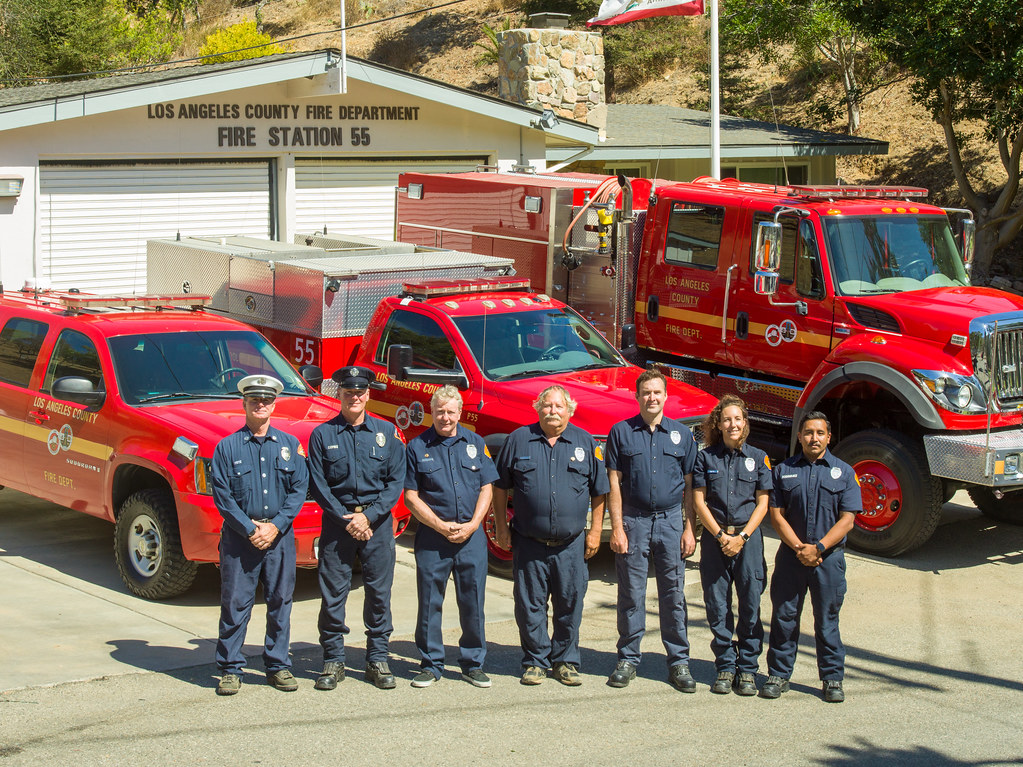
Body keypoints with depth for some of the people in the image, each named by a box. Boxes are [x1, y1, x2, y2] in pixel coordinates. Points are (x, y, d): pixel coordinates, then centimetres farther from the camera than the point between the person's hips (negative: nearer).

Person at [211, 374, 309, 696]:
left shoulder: (290, 445, 9)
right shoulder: (228, 447, 3)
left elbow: (299, 489, 4)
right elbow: (222, 496, -2)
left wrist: (275, 526, -8)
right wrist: (250, 529, -11)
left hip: (280, 535, 2)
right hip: (239, 536, -2)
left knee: (280, 601, 5)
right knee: (235, 603, -2)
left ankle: (278, 665, 15)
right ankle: (230, 669, 6)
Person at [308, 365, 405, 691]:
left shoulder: (386, 432, 7)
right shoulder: (322, 435, 4)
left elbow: (396, 481, 3)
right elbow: (318, 484, 1)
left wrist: (369, 516, -8)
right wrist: (346, 518, -9)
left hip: (378, 522, 1)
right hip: (337, 522, -1)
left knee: (379, 591, 3)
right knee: (332, 593, -1)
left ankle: (377, 659, 12)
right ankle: (333, 660, 10)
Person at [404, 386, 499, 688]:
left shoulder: (475, 443, 9)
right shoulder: (417, 447, 3)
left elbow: (487, 488, 8)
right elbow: (411, 496, 0)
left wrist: (472, 524, -6)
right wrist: (440, 525, -9)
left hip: (472, 537, 2)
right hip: (432, 538, -2)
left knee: (473, 603, 4)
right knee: (429, 603, 2)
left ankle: (473, 664, 15)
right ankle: (431, 665, 13)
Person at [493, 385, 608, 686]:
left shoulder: (585, 443, 6)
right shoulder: (519, 440, 4)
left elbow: (599, 491, 11)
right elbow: (500, 487, 9)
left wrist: (595, 531, 5)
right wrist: (502, 529, 4)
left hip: (571, 545, 1)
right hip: (529, 544, -1)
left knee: (570, 605, 4)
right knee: (530, 606, 3)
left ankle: (565, 661, 17)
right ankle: (535, 661, 15)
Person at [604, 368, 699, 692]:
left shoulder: (682, 434, 8)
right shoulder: (621, 432, 3)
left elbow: (689, 486, 8)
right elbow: (614, 484, 1)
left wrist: (689, 529, 1)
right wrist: (617, 528, -6)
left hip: (671, 521, 1)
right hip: (633, 521, -1)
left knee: (674, 595, 4)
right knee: (631, 594, 3)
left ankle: (679, 662, 9)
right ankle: (628, 659, 12)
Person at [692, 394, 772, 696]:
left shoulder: (758, 457, 6)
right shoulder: (706, 457, 5)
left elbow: (762, 503, 3)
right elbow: (699, 501, 2)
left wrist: (742, 536, -9)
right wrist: (720, 535, -8)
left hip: (748, 538, 0)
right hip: (714, 537, 0)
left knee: (750, 604, -1)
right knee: (717, 606, 2)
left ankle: (747, 668, 7)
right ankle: (725, 667, 11)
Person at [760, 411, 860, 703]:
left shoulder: (843, 472, 4)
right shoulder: (784, 470, 7)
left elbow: (847, 519, -2)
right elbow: (776, 514, 1)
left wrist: (818, 548, -13)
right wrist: (799, 547, -12)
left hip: (829, 558, -1)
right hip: (790, 555, 1)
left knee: (827, 621, 4)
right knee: (784, 617, 4)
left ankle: (832, 678, 13)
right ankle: (778, 675, 14)